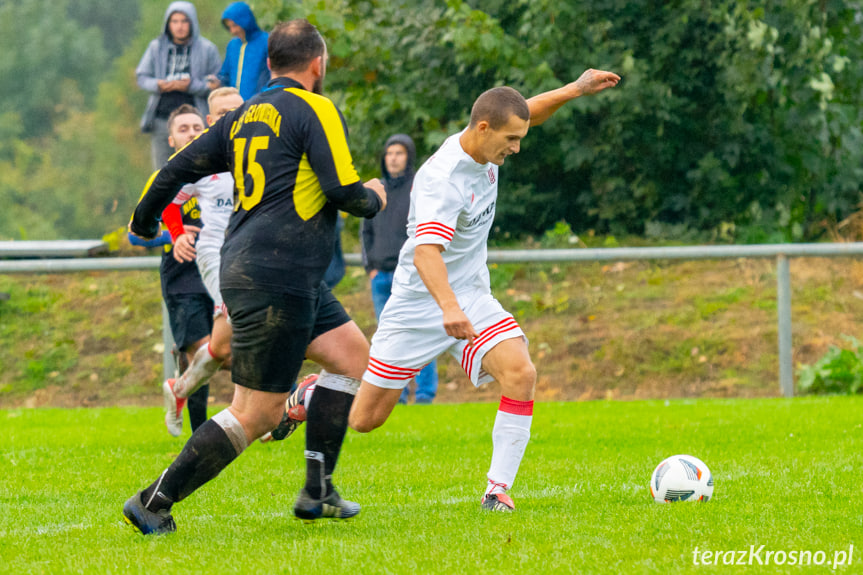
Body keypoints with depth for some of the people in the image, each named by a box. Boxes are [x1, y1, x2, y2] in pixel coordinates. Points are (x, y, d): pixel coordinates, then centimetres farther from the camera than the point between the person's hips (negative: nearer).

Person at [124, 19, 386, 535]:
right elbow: (343, 190, -15)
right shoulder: (316, 110, -7)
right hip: (277, 279, -9)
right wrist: (374, 199, 8)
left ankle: (317, 492, 13)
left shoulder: (245, 117, 15)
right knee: (256, 414, -7)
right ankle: (155, 503, -5)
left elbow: (179, 167, 17)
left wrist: (144, 222, 33)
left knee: (355, 357, 16)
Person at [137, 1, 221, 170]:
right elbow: (142, 77, 13)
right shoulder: (156, 47, 11)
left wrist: (191, 85, -15)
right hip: (162, 117, 3)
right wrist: (158, 85, -8)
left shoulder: (206, 49, 2)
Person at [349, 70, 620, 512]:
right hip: (419, 304, -6)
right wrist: (449, 308, -58)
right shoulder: (442, 179, -28)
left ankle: (499, 488, -15)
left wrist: (575, 90, 5)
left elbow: (526, 113, 19)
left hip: (470, 299, 6)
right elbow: (426, 250, -43)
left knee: (520, 373, -21)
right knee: (364, 420, 2)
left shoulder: (485, 148, -4)